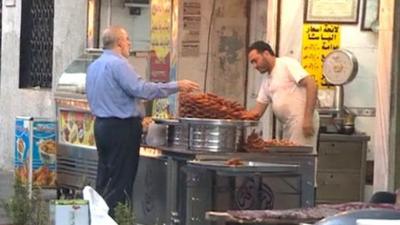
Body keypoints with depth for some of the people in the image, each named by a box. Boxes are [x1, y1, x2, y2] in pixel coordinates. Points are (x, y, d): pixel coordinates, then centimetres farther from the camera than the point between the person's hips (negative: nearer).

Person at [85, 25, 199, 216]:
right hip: (121, 127, -9)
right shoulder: (118, 64, -16)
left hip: (102, 124, 9)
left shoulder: (94, 66, 14)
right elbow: (141, 89, -24)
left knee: (104, 178, 12)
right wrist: (176, 86, -18)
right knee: (120, 182, -6)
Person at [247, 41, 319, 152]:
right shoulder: (266, 81, 19)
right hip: (288, 125, 9)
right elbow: (258, 110, 21)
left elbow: (311, 84, -15)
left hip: (302, 122, -9)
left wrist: (308, 118, -20)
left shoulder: (287, 64, -6)